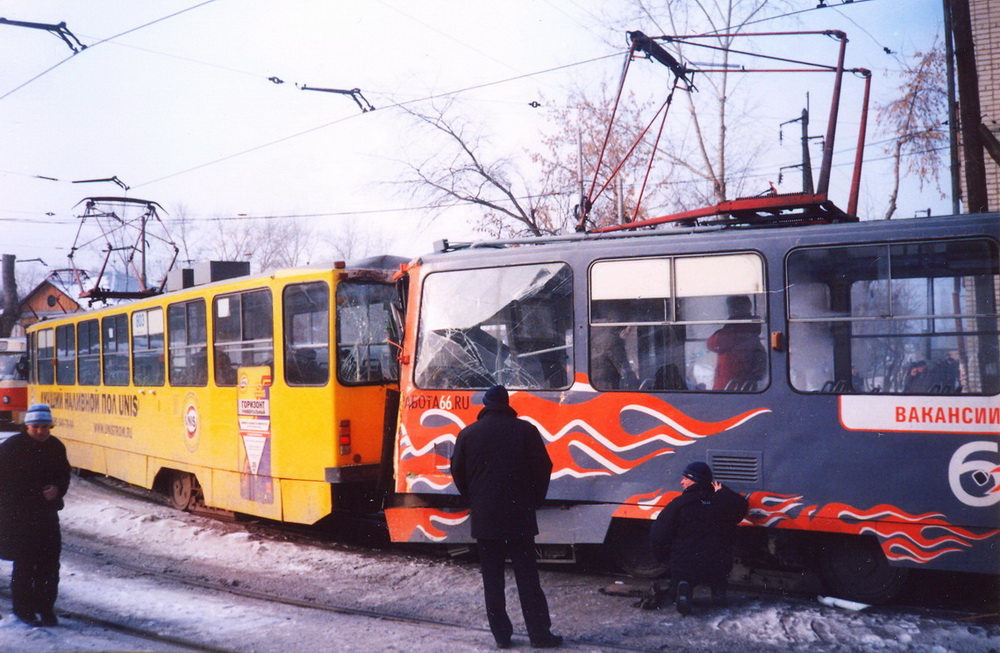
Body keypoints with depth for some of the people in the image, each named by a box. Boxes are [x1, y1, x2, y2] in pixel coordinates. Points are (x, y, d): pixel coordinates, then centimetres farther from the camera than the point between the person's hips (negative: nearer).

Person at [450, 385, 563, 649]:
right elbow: (543, 468, -2)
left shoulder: (468, 433, 3)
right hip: (519, 517, -1)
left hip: (484, 518, 1)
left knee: (492, 580, 8)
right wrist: (534, 500, 12)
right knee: (527, 577, 4)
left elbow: (458, 473, 8)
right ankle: (539, 634, 5)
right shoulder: (525, 430, -4)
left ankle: (501, 634, 10)